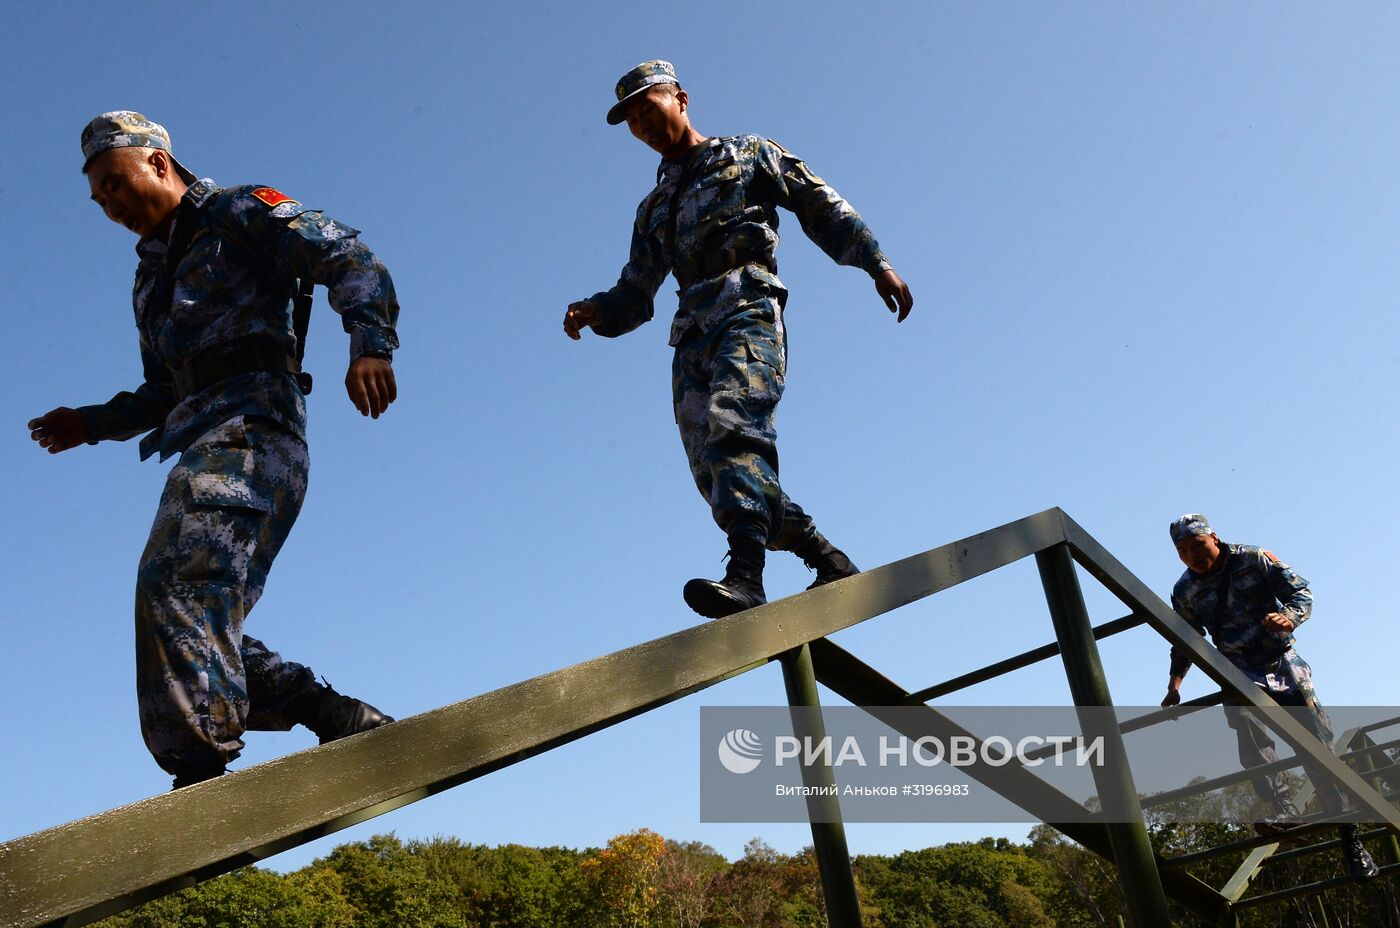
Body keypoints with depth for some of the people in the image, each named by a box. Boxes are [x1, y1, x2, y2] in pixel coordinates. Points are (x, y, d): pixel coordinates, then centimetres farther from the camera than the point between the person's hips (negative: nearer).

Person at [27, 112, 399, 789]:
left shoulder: (238, 214, 10)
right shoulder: (152, 277, 34)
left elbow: (349, 258, -5)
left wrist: (369, 342, -23)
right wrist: (92, 423, 21)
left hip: (250, 419, -9)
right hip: (199, 437, 9)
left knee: (179, 585, -27)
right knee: (204, 623, -2)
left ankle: (200, 773, -32)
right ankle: (347, 722, 3)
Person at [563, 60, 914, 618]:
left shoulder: (747, 155, 20)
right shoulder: (654, 208, 33)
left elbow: (822, 206, 11)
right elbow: (636, 295, 28)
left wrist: (876, 264, -1)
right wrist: (593, 312, 6)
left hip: (746, 308, -6)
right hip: (692, 333, 6)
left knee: (732, 423, -31)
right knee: (716, 473, -8)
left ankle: (746, 575, -44)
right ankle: (832, 564, 2)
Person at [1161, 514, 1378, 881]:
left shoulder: (1254, 560, -5)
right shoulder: (1185, 592, 1)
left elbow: (1301, 591, -6)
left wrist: (1289, 616, -29)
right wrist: (1175, 681, -5)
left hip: (1282, 662, 0)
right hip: (1240, 672, 0)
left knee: (1316, 744, -3)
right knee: (1243, 715, -33)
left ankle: (1349, 835, 9)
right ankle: (1283, 812, -37)